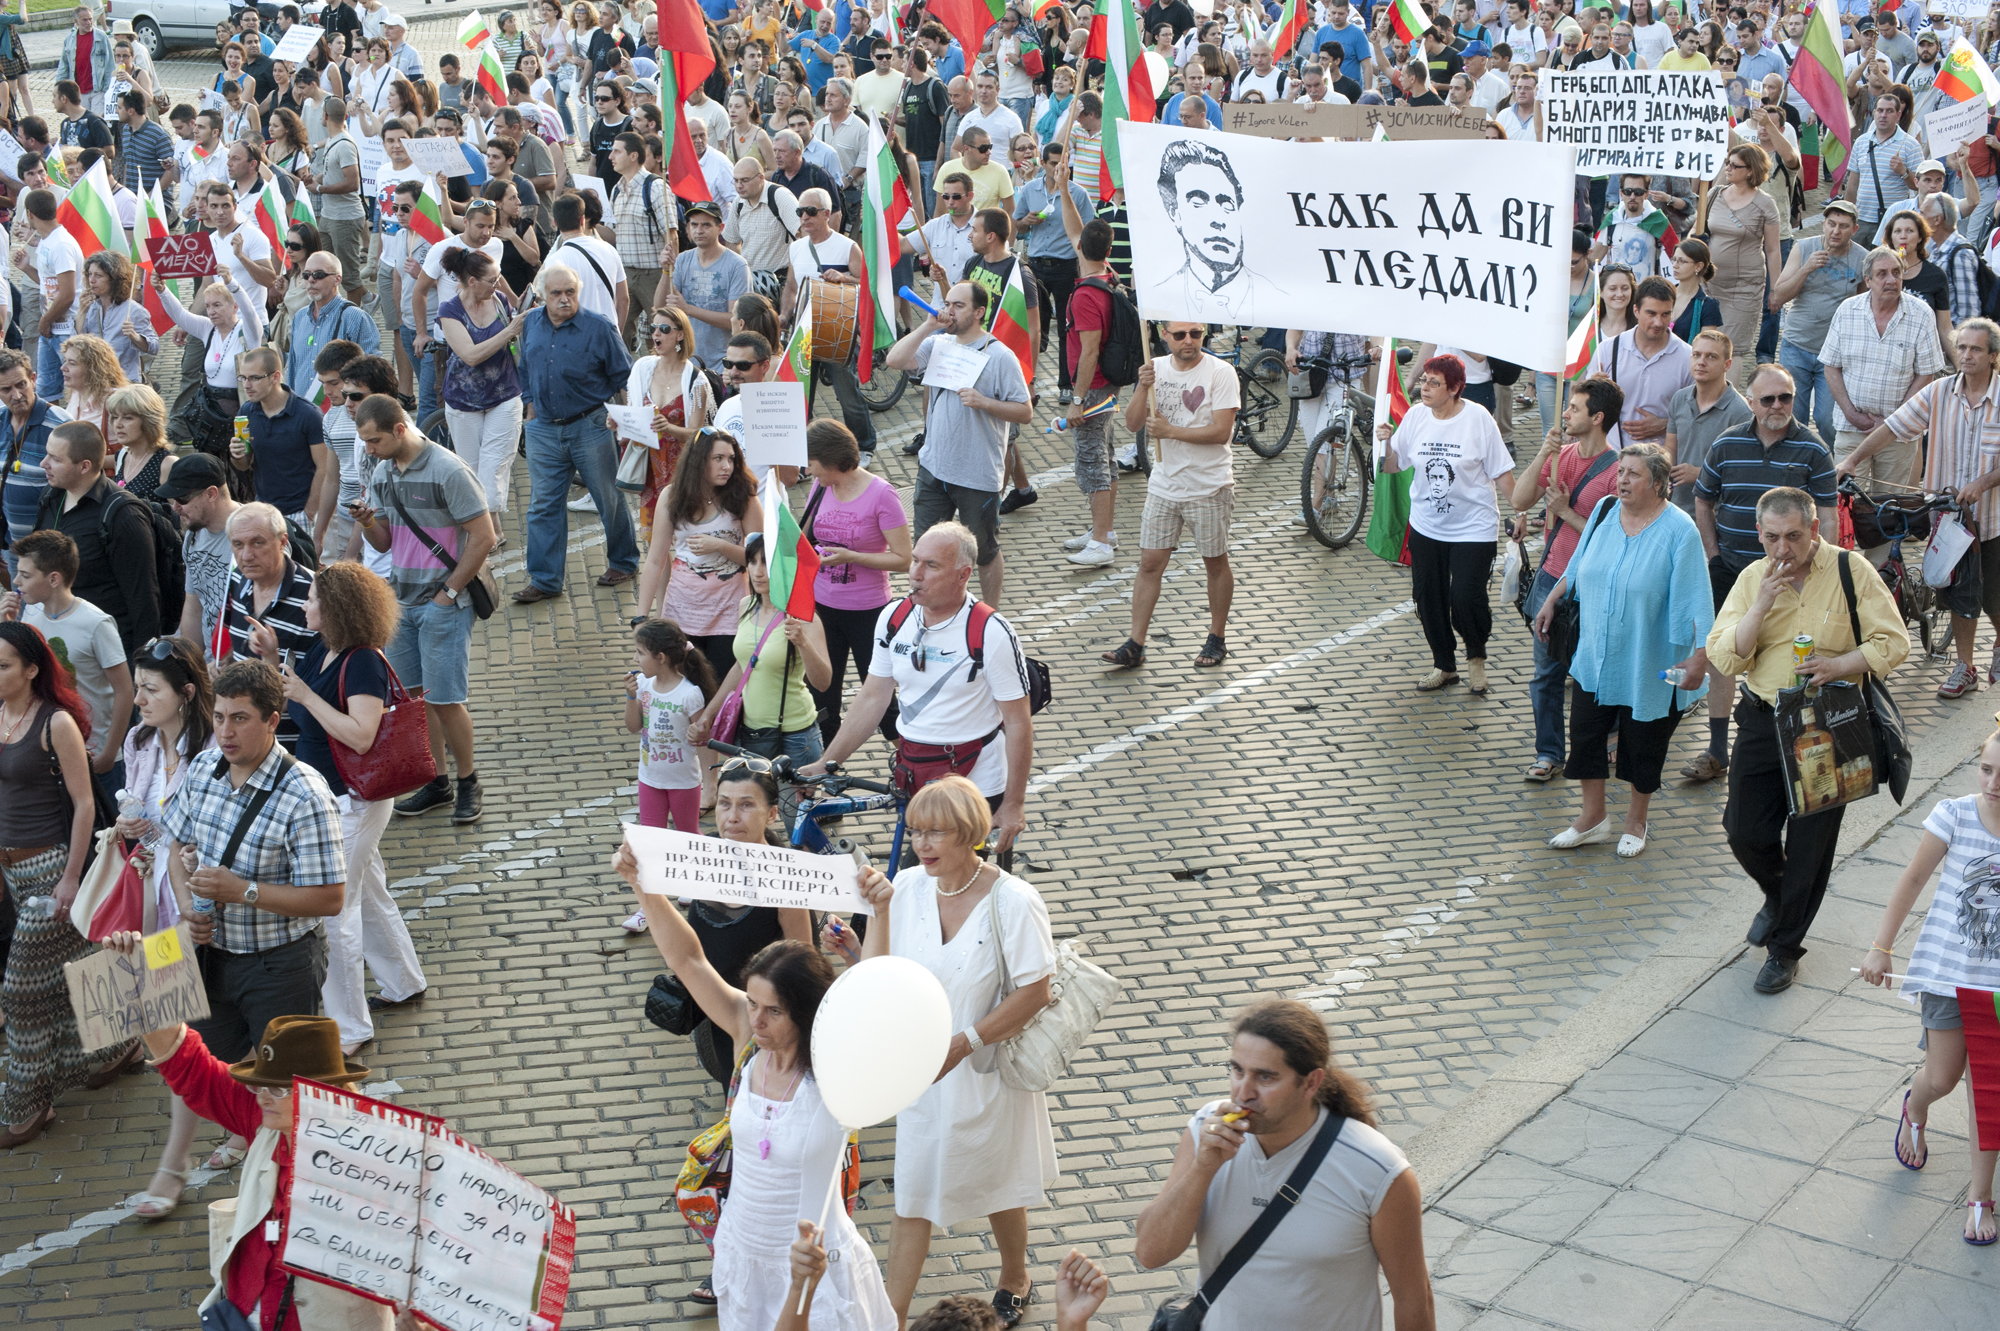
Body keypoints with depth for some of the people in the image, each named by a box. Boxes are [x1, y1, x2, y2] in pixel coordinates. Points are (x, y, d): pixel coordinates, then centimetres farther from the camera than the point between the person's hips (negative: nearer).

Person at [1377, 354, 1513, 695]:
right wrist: (1386, 442, -12)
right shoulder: (1416, 416, 0)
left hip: (1473, 526, -5)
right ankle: (1443, 665, 30)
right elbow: (1392, 466, 7)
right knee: (1428, 597, 9)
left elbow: (1501, 472, -6)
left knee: (1465, 598, -12)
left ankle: (1476, 656, 19)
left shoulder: (1478, 419, -11)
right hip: (1426, 525, 5)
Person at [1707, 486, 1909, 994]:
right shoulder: (1752, 579, 1)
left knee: (1809, 843, 3)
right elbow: (1724, 658, -6)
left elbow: (1893, 641, -6)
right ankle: (1778, 896, 38)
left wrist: (1837, 665, -22)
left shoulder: (1849, 571, -8)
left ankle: (1785, 947, 20)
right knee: (1745, 832, 5)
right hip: (1762, 721, 3)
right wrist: (1761, 605, -19)